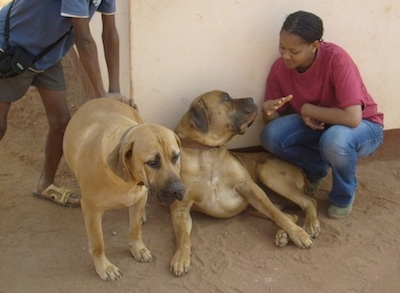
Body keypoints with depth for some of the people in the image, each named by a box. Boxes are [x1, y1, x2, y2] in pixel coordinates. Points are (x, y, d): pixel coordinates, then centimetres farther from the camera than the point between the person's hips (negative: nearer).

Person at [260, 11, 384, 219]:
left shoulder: (337, 59, -31)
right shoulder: (280, 67, -15)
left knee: (334, 140, -39)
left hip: (363, 126, -5)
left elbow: (352, 118, -39)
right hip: (316, 124, 5)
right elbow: (272, 121, -7)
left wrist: (307, 109, -26)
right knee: (271, 136, -21)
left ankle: (344, 195, -6)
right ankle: (317, 167, 10)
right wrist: (268, 111, -31)